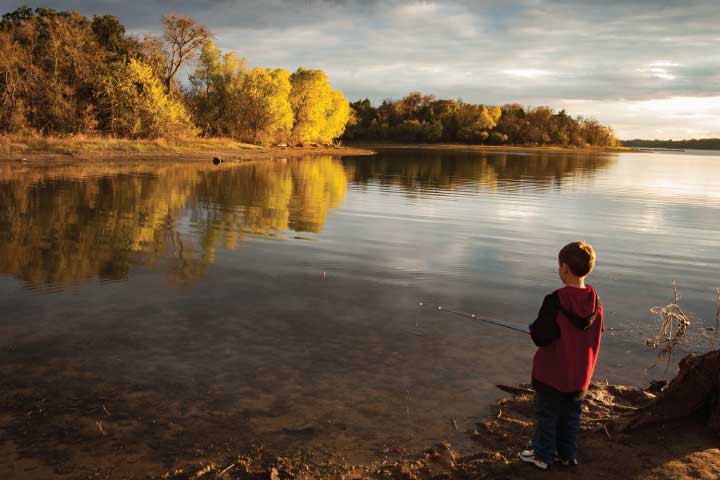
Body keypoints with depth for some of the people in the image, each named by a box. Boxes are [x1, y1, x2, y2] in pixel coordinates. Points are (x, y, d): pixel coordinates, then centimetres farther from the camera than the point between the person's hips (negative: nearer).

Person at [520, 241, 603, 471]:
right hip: (580, 375, 5)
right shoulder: (595, 301, -7)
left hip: (553, 374, -5)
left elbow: (541, 338, -25)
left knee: (547, 415, 12)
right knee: (571, 416, 20)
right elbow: (596, 333, 6)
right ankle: (567, 454, 33)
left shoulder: (556, 301, -26)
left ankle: (543, 456, 25)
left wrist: (534, 327, -3)